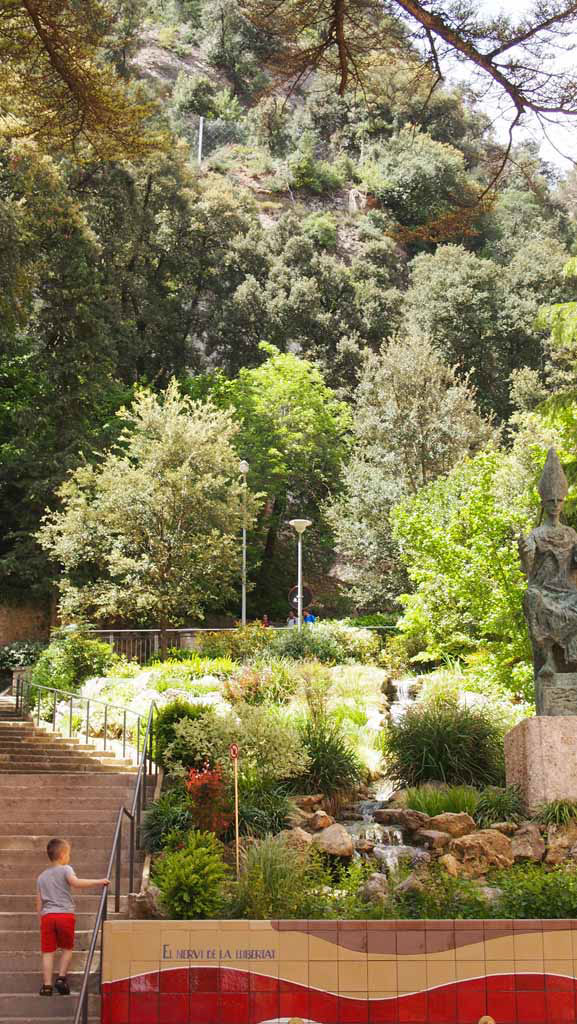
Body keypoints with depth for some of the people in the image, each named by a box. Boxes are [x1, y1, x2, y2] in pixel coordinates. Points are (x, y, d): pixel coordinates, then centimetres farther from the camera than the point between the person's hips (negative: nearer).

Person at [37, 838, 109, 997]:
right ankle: (61, 977, 3)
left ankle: (47, 985, 1)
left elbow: (39, 902, 16)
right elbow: (76, 883, -19)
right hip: (65, 914, -3)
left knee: (48, 951, 4)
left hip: (47, 915, 3)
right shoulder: (65, 870, 1)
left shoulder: (41, 877, 17)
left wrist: (40, 921, 22)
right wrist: (98, 881, -16)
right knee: (67, 948, 14)